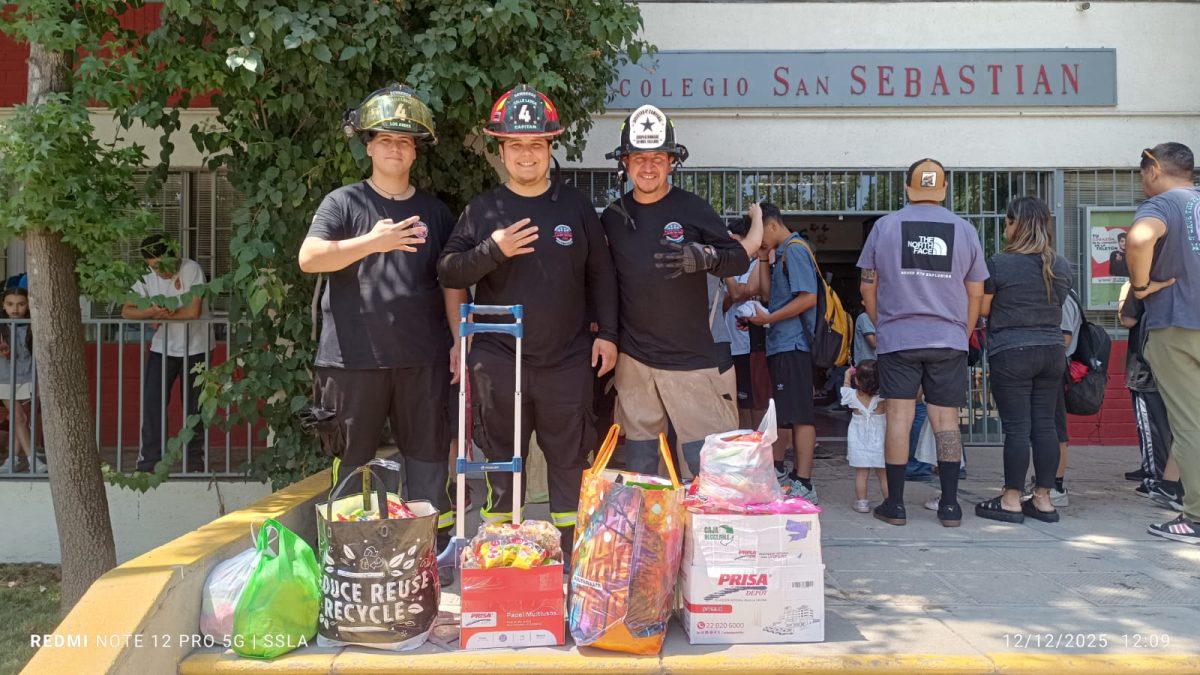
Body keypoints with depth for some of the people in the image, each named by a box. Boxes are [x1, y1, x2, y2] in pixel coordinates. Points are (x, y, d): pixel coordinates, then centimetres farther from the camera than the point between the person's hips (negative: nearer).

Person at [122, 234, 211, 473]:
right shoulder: (148, 277, -1)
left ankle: (194, 460, 17)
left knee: (194, 407, 4)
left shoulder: (191, 269, -14)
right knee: (152, 403, -4)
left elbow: (193, 311, -21)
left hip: (195, 348, -3)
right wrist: (151, 312, -24)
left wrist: (163, 315, -14)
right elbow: (126, 311, -6)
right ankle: (149, 461, 5)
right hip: (162, 348, 3)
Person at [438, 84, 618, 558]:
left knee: (570, 464, 7)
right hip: (498, 359, 0)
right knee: (501, 464, 9)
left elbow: (600, 274, 10)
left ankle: (572, 557, 20)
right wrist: (493, 250, -14)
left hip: (567, 359, 1)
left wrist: (606, 333, 3)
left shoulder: (575, 205, 7)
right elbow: (447, 272, 1)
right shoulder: (483, 209, 4)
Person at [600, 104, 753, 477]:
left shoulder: (692, 209, -2)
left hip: (692, 360, -3)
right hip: (633, 359, 3)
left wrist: (705, 257, -22)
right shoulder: (613, 217, 8)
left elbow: (739, 260, -2)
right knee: (638, 470, 11)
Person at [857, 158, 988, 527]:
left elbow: (868, 287, 5)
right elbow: (976, 294, 10)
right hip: (949, 339, 1)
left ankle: (895, 504, 5)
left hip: (897, 339, -1)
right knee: (946, 419, 6)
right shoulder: (964, 230, 5)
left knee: (899, 417, 1)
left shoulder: (885, 226, 2)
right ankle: (949, 505, 9)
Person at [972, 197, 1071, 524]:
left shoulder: (998, 264, -10)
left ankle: (1012, 501, 2)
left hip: (1011, 353, -5)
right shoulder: (1061, 266, 7)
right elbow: (1057, 305, 18)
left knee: (1017, 428, -3)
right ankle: (1043, 500, 13)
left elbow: (982, 309, -3)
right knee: (1045, 425, 8)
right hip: (1052, 350, 5)